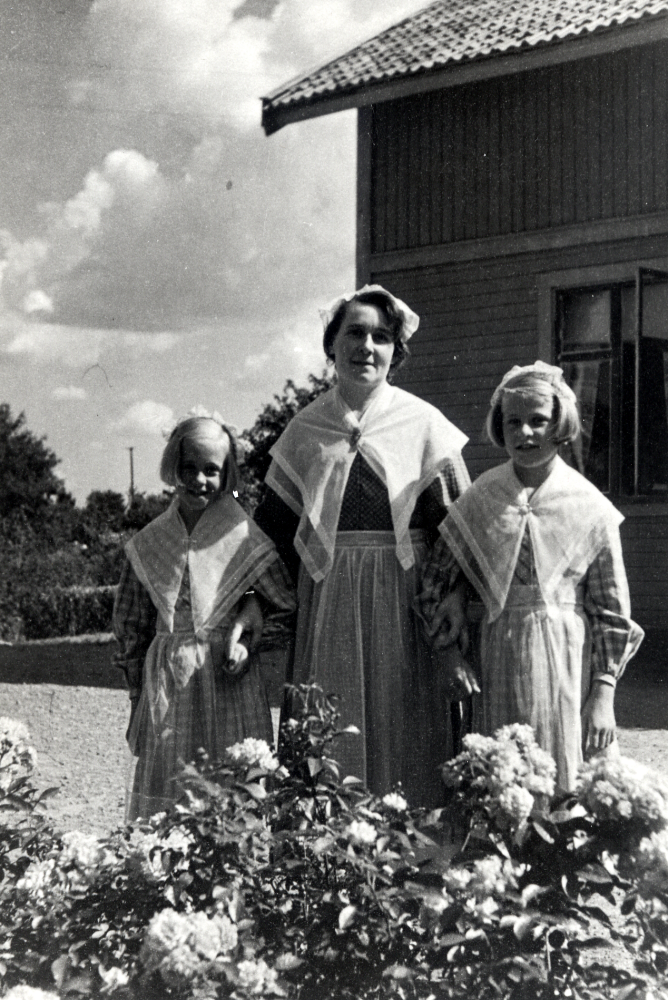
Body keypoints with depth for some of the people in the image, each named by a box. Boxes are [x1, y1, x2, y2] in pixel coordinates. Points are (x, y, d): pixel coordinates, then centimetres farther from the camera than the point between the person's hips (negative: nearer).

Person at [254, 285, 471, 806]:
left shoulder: (424, 425, 0)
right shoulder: (306, 429, 7)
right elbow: (274, 527, 11)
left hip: (405, 603, -2)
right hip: (327, 603, 2)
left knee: (404, 738, 0)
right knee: (332, 743, 3)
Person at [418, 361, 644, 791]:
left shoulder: (590, 509, -1)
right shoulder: (479, 502, 3)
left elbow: (612, 611, 0)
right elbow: (437, 585, 9)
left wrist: (604, 694, -5)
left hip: (569, 665, -1)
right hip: (500, 666, 1)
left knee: (570, 782, 2)